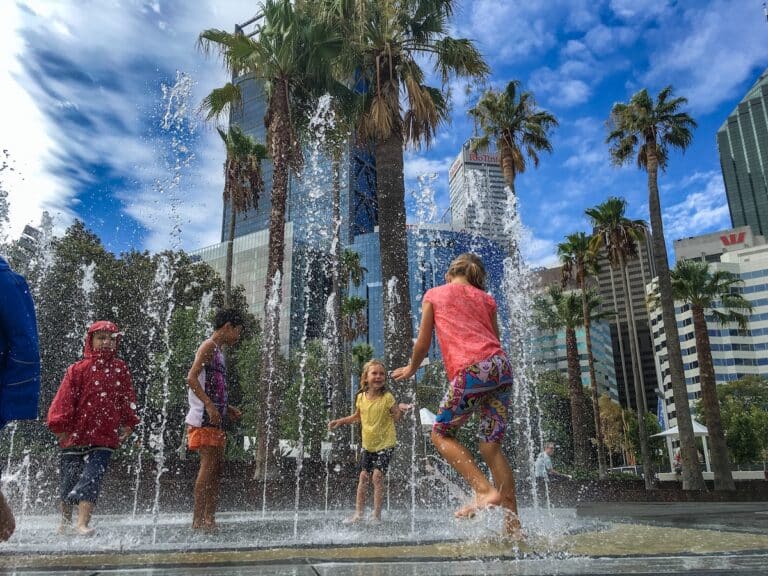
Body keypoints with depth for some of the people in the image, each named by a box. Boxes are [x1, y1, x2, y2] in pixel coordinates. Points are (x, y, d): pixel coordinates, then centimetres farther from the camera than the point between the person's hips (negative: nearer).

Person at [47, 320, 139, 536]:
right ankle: (65, 522, 34)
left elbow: (128, 398, 9)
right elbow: (64, 398, -4)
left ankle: (82, 523, -13)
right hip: (76, 435, 0)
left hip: (105, 437, 0)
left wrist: (128, 423, 7)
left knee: (92, 478, -13)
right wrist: (60, 425, -7)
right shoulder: (78, 369, -3)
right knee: (69, 482, 13)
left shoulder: (121, 369, 3)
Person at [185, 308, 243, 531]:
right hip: (204, 419, -10)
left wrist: (227, 408, 18)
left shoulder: (218, 350, 21)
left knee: (216, 469, 9)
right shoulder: (209, 346, -7)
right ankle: (198, 519, -5)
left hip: (215, 419, 10)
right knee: (208, 466, -9)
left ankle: (209, 519, 14)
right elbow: (191, 378, -18)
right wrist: (210, 406, -23)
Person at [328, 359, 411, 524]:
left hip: (385, 443, -4)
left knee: (377, 475, -13)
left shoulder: (387, 397, -13)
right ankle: (359, 513, 18)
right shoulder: (361, 397, -2)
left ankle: (377, 515, -2)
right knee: (363, 476, 7)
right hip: (368, 444, 5)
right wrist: (340, 421, 10)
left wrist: (401, 410, -27)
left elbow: (396, 418, -7)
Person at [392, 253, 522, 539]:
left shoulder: (434, 294, 16)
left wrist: (410, 369, 32)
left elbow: (423, 343, 15)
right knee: (491, 446, 9)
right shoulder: (486, 298, 24)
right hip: (501, 365, 5)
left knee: (441, 433, 10)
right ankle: (513, 525, 8)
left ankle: (485, 490, -7)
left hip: (471, 370, -5)